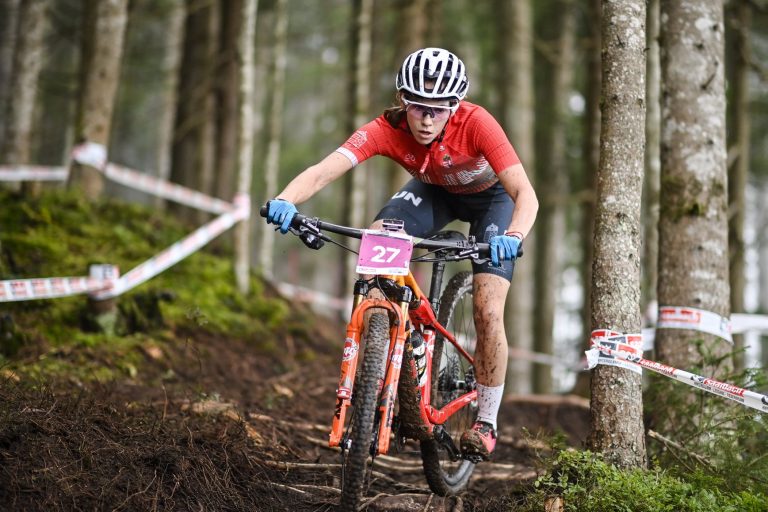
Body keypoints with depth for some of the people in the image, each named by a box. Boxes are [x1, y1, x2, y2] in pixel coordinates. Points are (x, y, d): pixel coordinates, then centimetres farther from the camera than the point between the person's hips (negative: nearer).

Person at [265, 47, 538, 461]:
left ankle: (486, 422, 2)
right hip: (434, 190, 3)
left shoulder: (475, 123, -37)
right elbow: (323, 170, -43)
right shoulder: (386, 130, -31)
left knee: (488, 313, -17)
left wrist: (513, 236, -64)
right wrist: (285, 200, -63)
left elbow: (525, 193, -44)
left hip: (490, 196, -3)